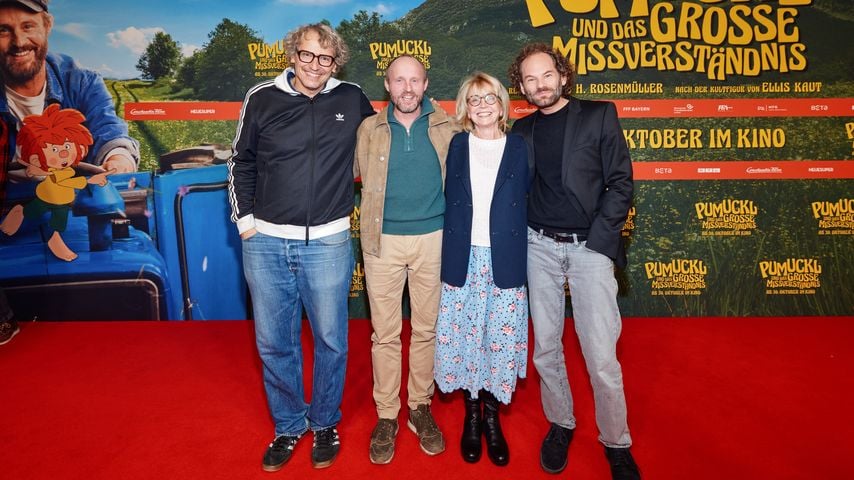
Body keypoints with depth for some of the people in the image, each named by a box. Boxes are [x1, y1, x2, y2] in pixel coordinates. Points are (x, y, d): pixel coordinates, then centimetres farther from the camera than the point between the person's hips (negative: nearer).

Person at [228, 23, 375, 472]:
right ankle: (288, 425, 32)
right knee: (274, 342, 10)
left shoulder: (353, 99, 1)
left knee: (331, 339, 10)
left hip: (328, 242, 0)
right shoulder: (262, 98, 2)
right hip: (265, 242, 1)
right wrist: (244, 219, 4)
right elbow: (241, 163, 10)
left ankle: (325, 423, 33)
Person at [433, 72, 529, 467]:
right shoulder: (456, 146, 7)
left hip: (504, 259, 0)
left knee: (501, 337, 4)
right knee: (465, 335, 6)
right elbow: (447, 199, 6)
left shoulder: (519, 148, 5)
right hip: (463, 258, 1)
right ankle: (471, 415, 25)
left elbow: (527, 199, 4)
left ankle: (492, 416, 23)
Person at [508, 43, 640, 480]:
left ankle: (616, 444, 16)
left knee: (602, 357, -4)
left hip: (590, 247, -3)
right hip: (540, 247, 4)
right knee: (545, 347, 9)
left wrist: (599, 236, -10)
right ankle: (560, 424, 30)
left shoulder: (599, 115, 2)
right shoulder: (522, 130, 12)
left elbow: (621, 182, -2)